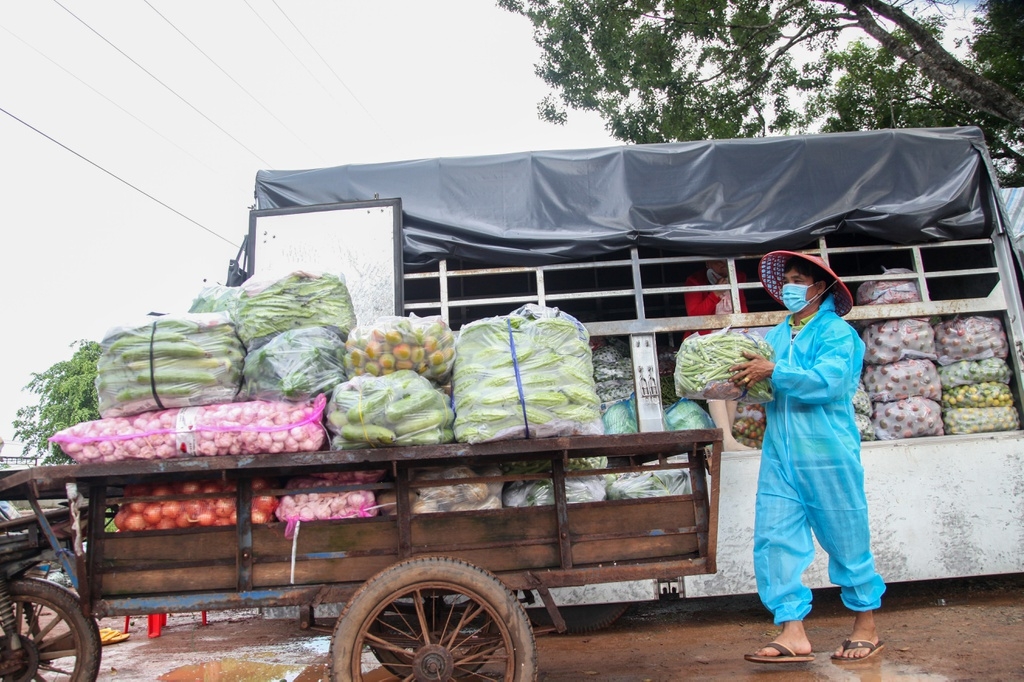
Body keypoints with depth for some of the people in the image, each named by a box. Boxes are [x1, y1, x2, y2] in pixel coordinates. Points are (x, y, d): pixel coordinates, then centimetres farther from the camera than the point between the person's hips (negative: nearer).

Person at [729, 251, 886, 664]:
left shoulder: (836, 332, -2)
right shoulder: (777, 335, 16)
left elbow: (828, 381, -18)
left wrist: (772, 372, -20)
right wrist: (746, 378, -4)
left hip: (827, 453, -6)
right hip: (779, 455, 6)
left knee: (845, 539, 7)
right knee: (775, 538, -1)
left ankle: (867, 628, 25)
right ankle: (793, 634, 5)